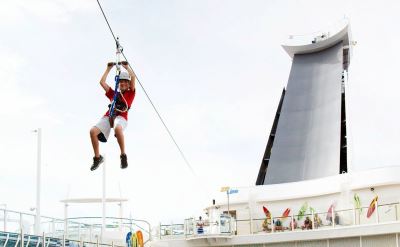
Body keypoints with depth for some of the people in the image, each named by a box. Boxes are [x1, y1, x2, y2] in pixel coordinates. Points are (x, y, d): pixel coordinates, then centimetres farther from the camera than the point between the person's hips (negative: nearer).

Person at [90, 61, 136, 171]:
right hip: (108, 116, 4)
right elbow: (102, 82, 27)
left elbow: (133, 77, 9)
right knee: (93, 131, -21)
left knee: (117, 128, -41)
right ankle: (97, 157, -2)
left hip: (121, 117, -4)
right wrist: (109, 68, 28)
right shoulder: (113, 94, 29)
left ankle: (123, 156, -23)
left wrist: (126, 67, 17)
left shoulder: (130, 93, 21)